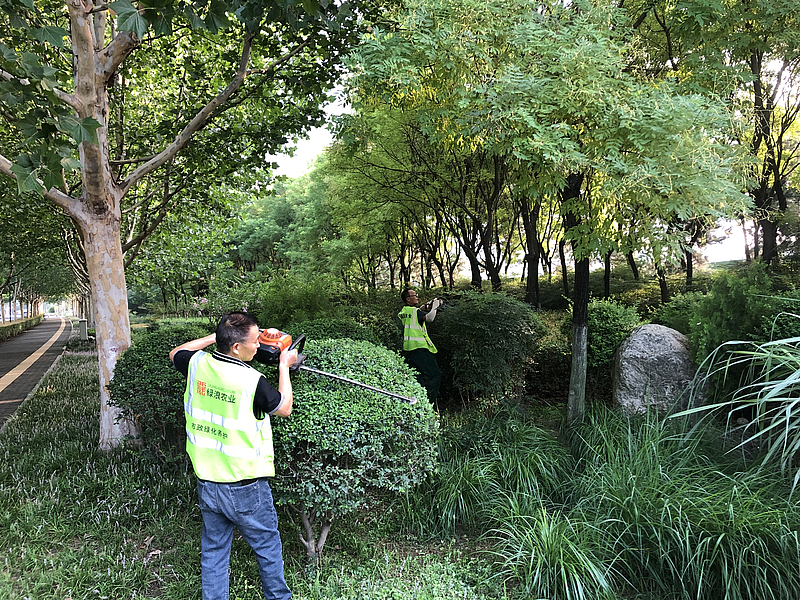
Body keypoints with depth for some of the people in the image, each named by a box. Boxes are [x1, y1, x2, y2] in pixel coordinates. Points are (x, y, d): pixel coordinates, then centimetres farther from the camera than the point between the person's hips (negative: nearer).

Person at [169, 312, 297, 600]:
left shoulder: (198, 364, -9)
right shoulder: (252, 381, -24)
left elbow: (176, 353, 16)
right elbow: (284, 408, -5)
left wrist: (215, 336, 14)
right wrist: (284, 365, 5)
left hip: (206, 484, 5)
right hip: (244, 487, -5)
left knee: (213, 550, 20)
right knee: (267, 546, 17)